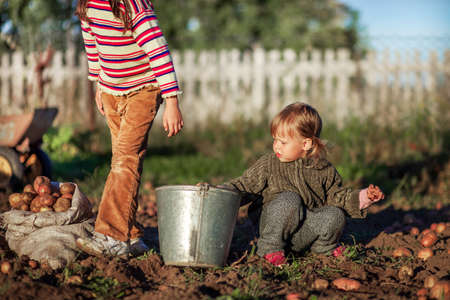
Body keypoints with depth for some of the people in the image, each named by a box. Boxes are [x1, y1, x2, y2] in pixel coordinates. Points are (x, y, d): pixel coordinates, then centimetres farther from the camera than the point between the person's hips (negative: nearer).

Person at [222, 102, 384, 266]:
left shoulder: (324, 170, 3)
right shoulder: (267, 165, -2)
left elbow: (337, 196, 11)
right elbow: (244, 186, 1)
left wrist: (363, 197, -2)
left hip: (304, 233, 2)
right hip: (273, 223, -2)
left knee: (335, 215, -22)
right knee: (289, 199, -31)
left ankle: (323, 247, 10)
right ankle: (270, 248, -16)